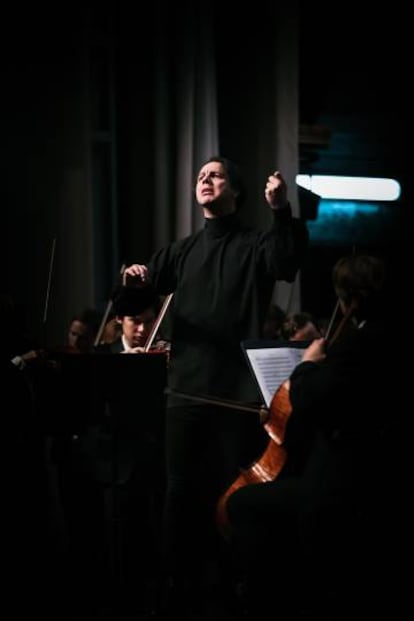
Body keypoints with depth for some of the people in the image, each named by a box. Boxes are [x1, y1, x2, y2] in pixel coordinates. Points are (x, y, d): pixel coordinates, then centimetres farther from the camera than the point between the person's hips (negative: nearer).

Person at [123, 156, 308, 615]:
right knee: (182, 488, 7)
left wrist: (281, 211, -34)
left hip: (239, 389, -3)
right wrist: (135, 283, -12)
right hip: (187, 387, 3)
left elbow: (289, 261, -18)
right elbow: (144, 290, 12)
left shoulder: (256, 245, 3)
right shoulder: (182, 250, 15)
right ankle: (179, 583, 17)